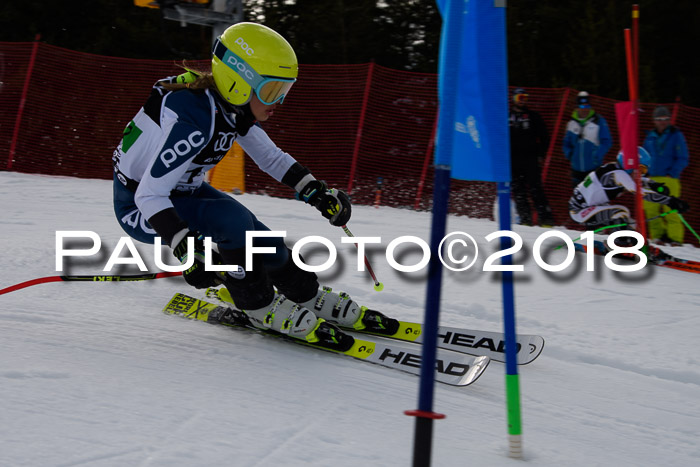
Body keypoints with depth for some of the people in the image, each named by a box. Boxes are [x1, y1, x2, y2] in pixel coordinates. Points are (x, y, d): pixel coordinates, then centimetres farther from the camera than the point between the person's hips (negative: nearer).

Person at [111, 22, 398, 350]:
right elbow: (149, 195, -34)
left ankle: (312, 301, 25)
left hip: (182, 191, 8)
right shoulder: (194, 118, -34)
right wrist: (187, 252, -42)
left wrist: (317, 193, -1)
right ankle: (262, 309, -10)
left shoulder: (233, 106, -8)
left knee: (261, 241, 1)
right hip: (139, 208, -8)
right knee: (232, 219, -28)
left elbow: (271, 157, 9)